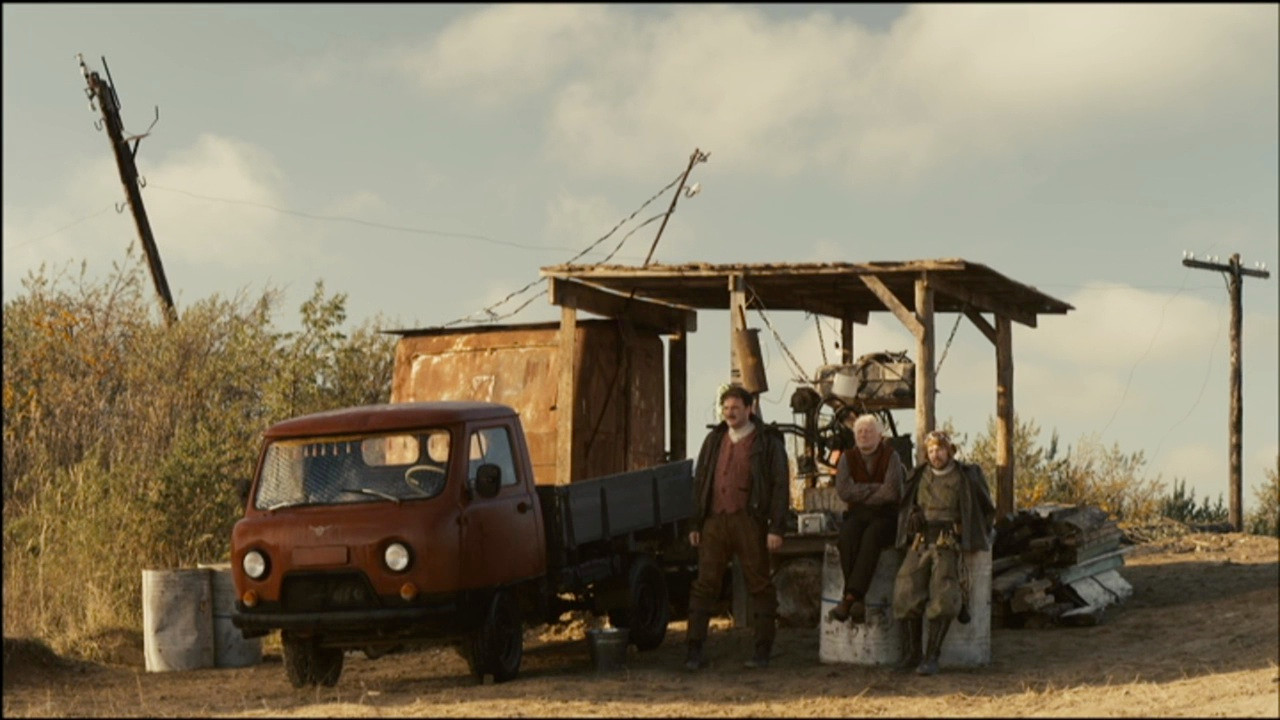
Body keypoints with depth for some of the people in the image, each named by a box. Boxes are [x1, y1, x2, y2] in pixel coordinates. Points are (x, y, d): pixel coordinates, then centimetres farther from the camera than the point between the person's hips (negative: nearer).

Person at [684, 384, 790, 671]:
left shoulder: (767, 442, 2)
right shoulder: (714, 440, 15)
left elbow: (779, 486, -3)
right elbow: (700, 483, 18)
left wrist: (776, 527, -10)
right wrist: (694, 524, 12)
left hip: (749, 521, -4)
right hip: (715, 521, 4)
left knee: (759, 587, 2)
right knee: (704, 584, -2)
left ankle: (763, 651, 9)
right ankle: (695, 651, -1)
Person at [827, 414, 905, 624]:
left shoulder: (890, 457, 0)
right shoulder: (848, 458, 9)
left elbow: (892, 492, -15)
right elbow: (843, 490, -7)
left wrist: (861, 494, -8)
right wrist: (876, 488, -10)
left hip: (885, 516, -2)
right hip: (857, 515, 2)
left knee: (871, 536, -36)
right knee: (848, 535, -32)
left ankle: (849, 597, -43)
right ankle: (857, 602, -36)